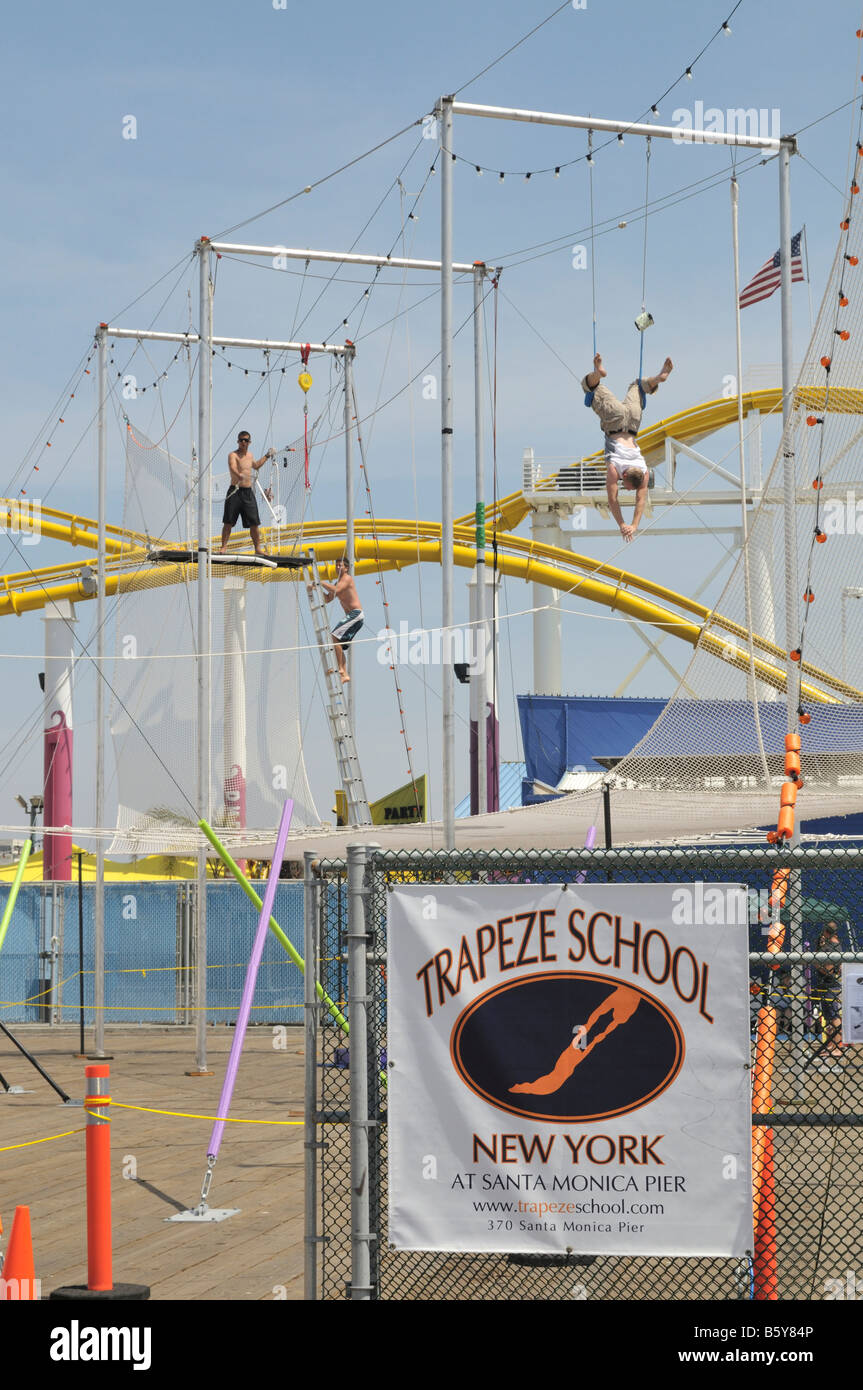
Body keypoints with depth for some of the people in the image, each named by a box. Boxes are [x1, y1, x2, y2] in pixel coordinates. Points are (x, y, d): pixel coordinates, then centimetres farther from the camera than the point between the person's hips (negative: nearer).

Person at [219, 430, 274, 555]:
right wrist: (239, 475, -48)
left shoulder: (249, 454, 16)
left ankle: (257, 548, 9)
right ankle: (223, 546, 3)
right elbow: (232, 467, -28)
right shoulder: (233, 455, -6)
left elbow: (255, 465, 39)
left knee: (254, 523, 2)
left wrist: (267, 456, 37)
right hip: (235, 492, -5)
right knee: (228, 522, -5)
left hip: (248, 493, 5)